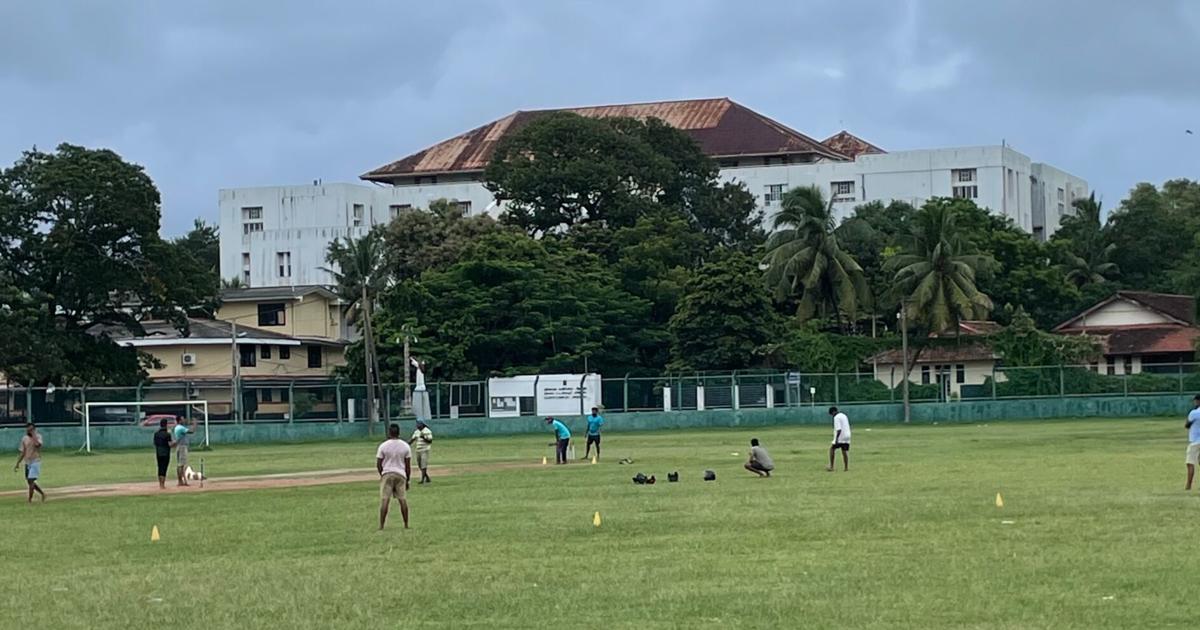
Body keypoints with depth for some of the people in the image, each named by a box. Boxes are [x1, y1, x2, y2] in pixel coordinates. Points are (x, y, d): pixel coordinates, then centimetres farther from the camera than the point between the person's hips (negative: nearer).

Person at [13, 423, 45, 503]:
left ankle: (30, 499, -5)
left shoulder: (38, 436, -6)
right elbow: (23, 452, 14)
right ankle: (42, 494, 25)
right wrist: (17, 463, 10)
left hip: (35, 462, -6)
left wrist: (33, 434, -20)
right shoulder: (24, 438, 9)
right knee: (29, 482, 10)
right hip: (27, 462, 6)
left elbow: (37, 444, -30)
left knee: (31, 480, -12)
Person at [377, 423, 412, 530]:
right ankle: (406, 525, 13)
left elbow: (378, 464, -2)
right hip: (401, 474, 2)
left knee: (385, 500, -4)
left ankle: (381, 526, -8)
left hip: (387, 474, -2)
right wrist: (407, 479, 12)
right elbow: (408, 465, 3)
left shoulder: (383, 446, -5)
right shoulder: (405, 446, 1)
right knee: (403, 500, 9)